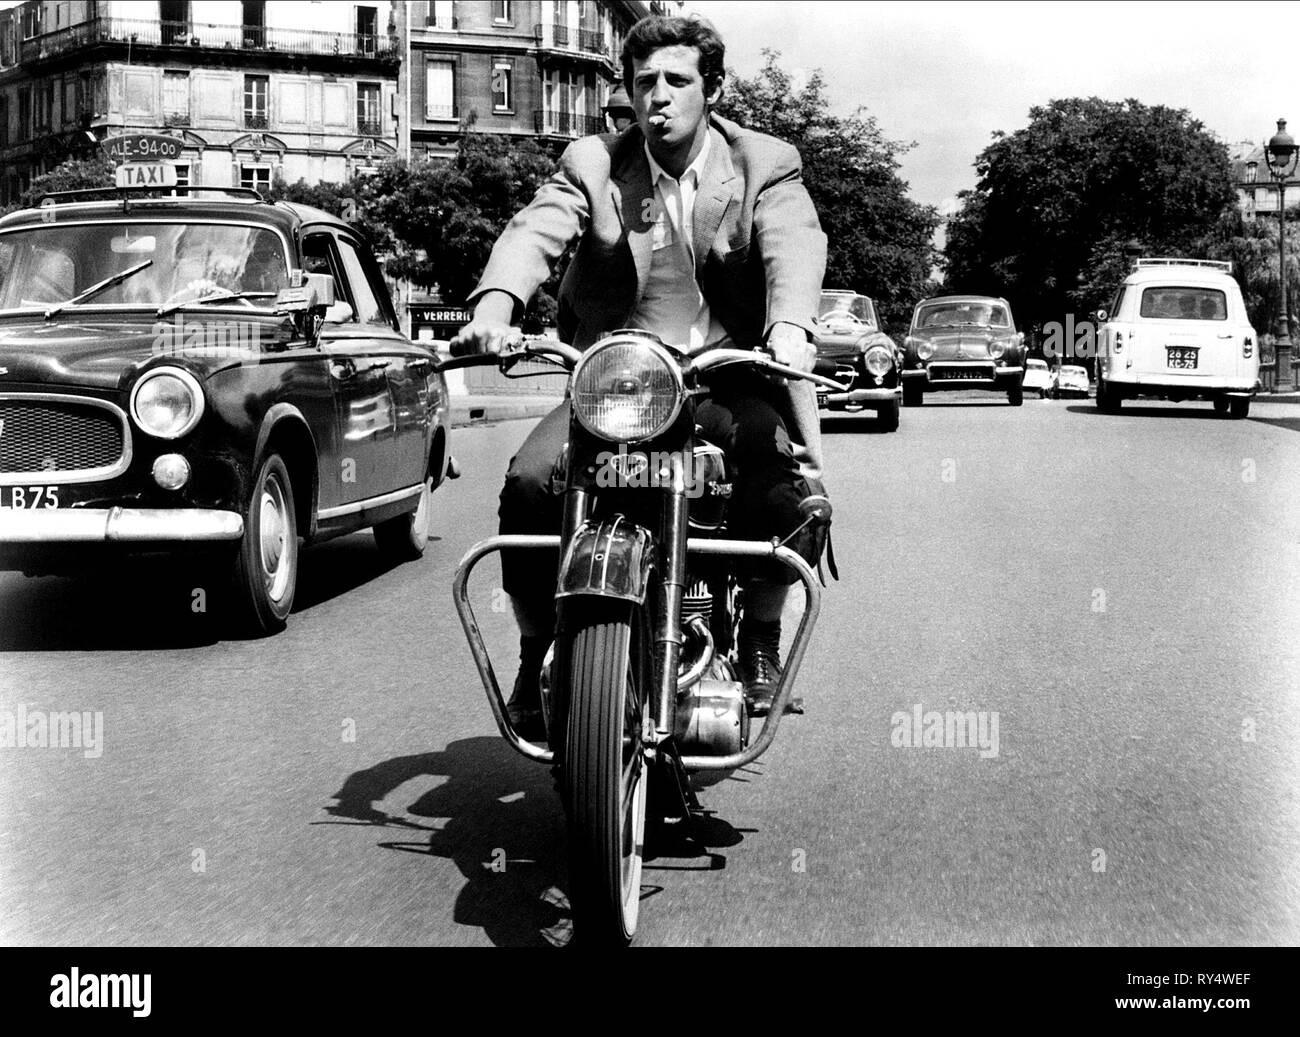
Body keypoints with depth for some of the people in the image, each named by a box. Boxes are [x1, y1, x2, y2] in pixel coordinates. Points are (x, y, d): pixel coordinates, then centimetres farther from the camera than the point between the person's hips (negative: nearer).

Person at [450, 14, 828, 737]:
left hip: (731, 377, -1)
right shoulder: (592, 164, 6)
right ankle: (537, 654, 0)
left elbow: (795, 243, -15)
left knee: (791, 480, -28)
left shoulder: (765, 164, 4)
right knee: (530, 481, -23)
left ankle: (761, 636, 0)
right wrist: (495, 303, -35)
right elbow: (536, 230, -12)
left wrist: (789, 325, -39)